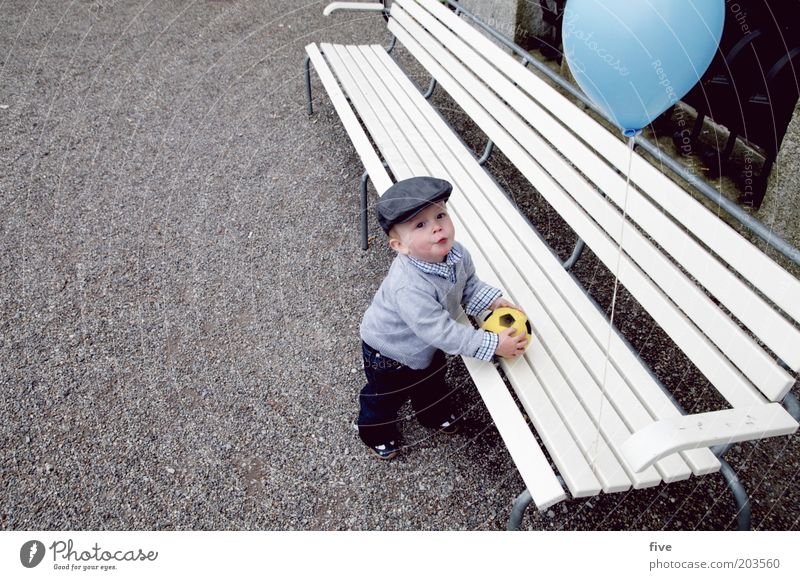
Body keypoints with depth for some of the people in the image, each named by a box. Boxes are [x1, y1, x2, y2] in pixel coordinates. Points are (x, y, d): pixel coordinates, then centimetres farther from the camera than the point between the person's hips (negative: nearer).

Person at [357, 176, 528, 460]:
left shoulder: (456, 253, -22)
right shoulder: (409, 287, -47)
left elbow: (469, 285, -1)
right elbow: (441, 331, -43)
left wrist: (494, 300, -18)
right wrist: (493, 344, -39)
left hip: (428, 344, 7)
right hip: (391, 350, -6)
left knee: (432, 379, 32)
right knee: (386, 394, 19)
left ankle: (436, 414, 61)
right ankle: (376, 431, 50)